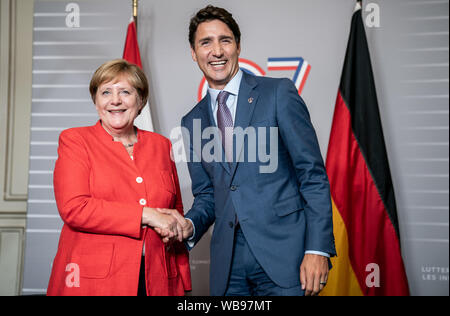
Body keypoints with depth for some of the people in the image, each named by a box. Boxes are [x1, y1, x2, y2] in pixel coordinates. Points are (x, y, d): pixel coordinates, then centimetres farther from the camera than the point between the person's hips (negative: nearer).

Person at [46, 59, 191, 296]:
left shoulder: (161, 145, 11)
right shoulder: (74, 141, 2)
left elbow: (177, 213, 14)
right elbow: (73, 208, -11)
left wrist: (183, 283, 8)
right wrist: (147, 215, -14)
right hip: (92, 282, -3)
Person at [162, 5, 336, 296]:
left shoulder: (279, 93, -2)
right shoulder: (193, 121, 12)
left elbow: (313, 175, -5)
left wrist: (318, 249, -13)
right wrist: (190, 225, -4)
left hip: (283, 254, -3)